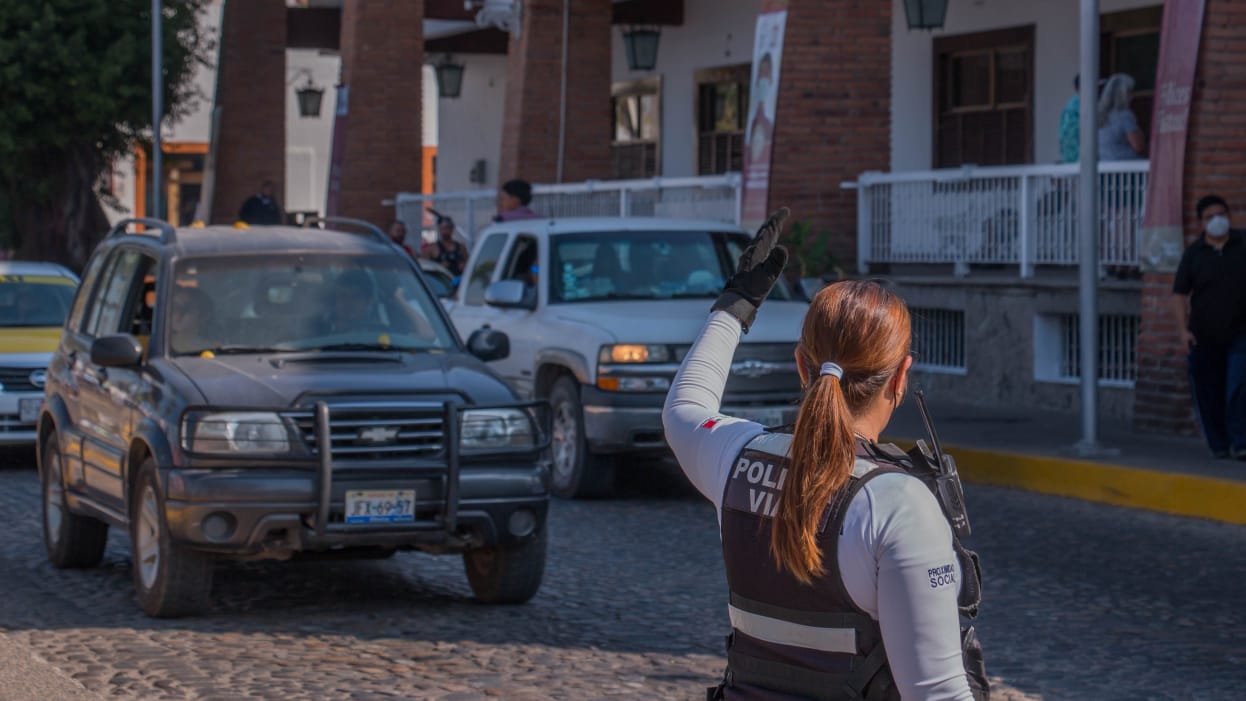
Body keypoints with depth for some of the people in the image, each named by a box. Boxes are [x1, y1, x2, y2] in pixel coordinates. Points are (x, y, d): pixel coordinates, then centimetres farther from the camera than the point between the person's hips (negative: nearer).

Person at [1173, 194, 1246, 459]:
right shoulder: (1193, 254, 3)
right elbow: (1180, 294, 2)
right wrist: (1183, 329, -9)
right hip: (1204, 337, 1)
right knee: (1208, 395, 3)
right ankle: (1219, 445, 13)